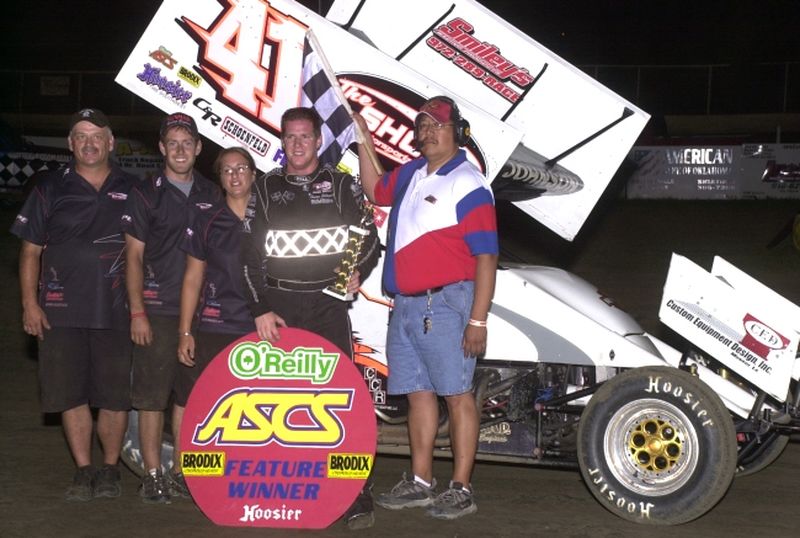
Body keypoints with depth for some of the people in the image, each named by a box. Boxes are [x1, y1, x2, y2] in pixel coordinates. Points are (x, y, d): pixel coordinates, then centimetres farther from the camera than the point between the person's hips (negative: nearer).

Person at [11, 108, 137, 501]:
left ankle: (110, 469, 17)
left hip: (115, 310, 0)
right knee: (70, 393, 2)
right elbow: (31, 250, 7)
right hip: (61, 310, 0)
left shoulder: (131, 190, 9)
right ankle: (83, 470, 14)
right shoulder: (51, 188, 7)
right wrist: (29, 303, -2)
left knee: (116, 395, 1)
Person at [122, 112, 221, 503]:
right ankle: (152, 474, 8)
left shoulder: (211, 195, 11)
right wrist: (137, 312, -9)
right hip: (157, 311, -4)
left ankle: (181, 471, 19)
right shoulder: (145, 195, 0)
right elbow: (134, 257, -2)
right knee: (152, 395, -1)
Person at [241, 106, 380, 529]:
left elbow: (369, 238, 10)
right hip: (278, 306, 1)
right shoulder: (266, 189, 9)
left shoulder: (341, 185, 8)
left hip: (328, 305, -1)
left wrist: (357, 272, -10)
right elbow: (250, 254, 6)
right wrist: (260, 310, -3)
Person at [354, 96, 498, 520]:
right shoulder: (411, 174, 14)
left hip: (445, 304, -8)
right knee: (418, 393, 13)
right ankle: (420, 483, 22)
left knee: (457, 394, -3)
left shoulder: (468, 184, -10)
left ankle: (461, 490, 2)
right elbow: (376, 190, 36)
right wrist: (364, 142, 24)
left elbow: (486, 256, -13)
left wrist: (478, 320, -18)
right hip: (405, 305, 8)